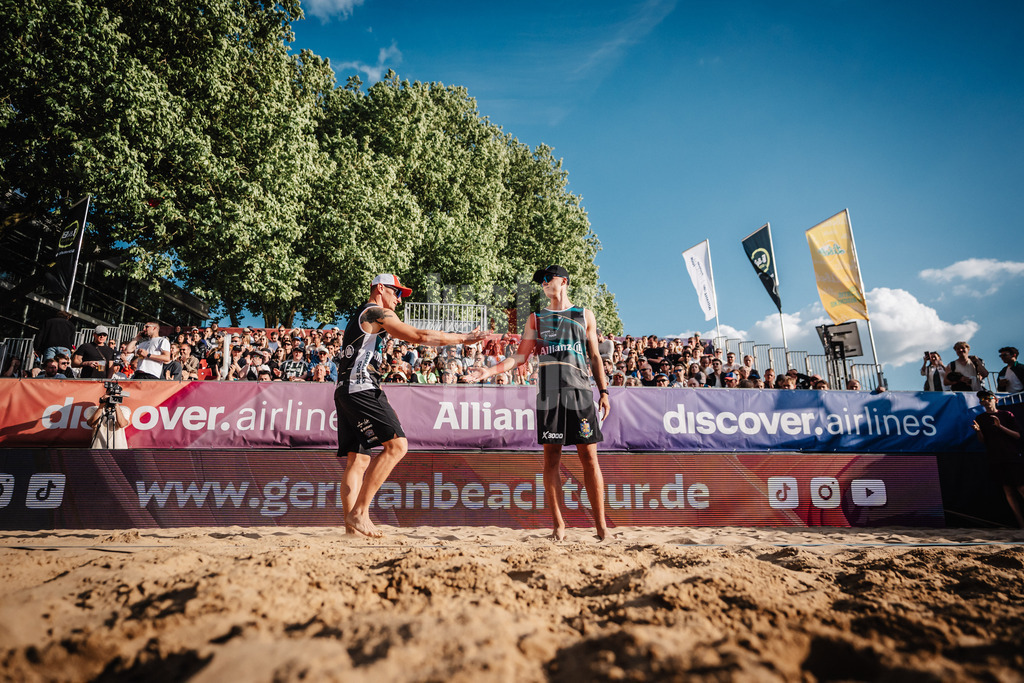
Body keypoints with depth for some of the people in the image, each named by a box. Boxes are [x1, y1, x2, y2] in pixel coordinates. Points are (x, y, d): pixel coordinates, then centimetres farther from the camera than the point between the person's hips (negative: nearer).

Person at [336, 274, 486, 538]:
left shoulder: (359, 316, 29)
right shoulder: (378, 312, -2)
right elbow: (419, 336, -10)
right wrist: (463, 338, -3)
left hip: (346, 390, 10)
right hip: (361, 388, -10)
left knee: (358, 459, 6)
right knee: (397, 445, -16)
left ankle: (351, 525, 3)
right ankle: (359, 513, -16)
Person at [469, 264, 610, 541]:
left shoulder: (585, 316, 14)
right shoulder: (535, 319, 15)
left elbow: (595, 356, 14)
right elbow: (520, 356, 10)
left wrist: (603, 391, 6)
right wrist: (490, 371, -3)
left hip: (581, 391, -1)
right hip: (549, 393, 1)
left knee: (589, 457, -2)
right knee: (551, 457, -1)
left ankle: (600, 523, 6)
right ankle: (558, 524, 8)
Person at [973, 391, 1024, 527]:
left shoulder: (1006, 415, 6)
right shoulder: (980, 418, 11)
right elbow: (983, 441, 8)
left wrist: (1000, 426, -15)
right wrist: (978, 431, -13)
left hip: (1013, 457, -1)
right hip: (995, 460, 1)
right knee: (1008, 491, -1)